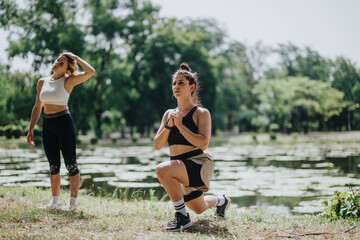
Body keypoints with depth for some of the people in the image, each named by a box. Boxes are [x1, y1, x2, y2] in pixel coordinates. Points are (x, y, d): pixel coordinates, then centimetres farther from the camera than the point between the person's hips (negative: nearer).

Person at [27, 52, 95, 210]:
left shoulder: (69, 81, -5)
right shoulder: (42, 82, 10)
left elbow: (91, 72, -20)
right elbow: (37, 107, 16)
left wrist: (76, 58, -9)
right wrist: (30, 130, 12)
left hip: (64, 122, -5)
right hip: (48, 125, 5)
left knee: (71, 164, -1)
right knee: (53, 166, 11)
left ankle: (73, 202, 7)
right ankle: (55, 202, 19)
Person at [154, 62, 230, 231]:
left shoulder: (201, 113, -8)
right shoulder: (169, 114, 9)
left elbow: (203, 143, -22)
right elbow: (157, 145, 3)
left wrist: (181, 126, -21)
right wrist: (168, 125, -12)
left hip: (198, 164, -7)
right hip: (179, 166, 7)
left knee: (162, 170, -35)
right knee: (199, 209, 23)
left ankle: (182, 217, -21)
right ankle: (221, 201, 58)